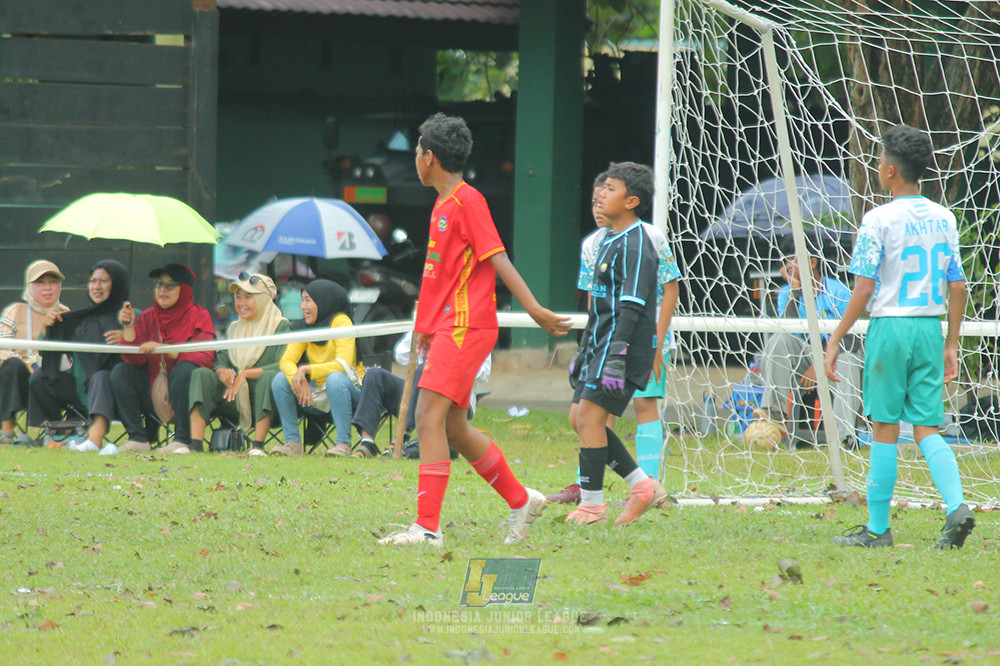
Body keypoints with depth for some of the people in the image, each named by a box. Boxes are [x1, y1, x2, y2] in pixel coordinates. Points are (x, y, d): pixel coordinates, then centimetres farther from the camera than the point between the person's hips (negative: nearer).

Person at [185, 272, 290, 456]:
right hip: (236, 405, 5)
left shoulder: (280, 327, 0)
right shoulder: (234, 329, 17)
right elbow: (220, 361, 11)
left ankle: (258, 446, -35)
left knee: (268, 377, -35)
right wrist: (222, 371, -14)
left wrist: (245, 374, -19)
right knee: (201, 374, -16)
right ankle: (195, 445, -29)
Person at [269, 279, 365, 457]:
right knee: (280, 380, -13)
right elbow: (286, 360, -6)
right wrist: (299, 379, -28)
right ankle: (293, 442, -17)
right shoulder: (304, 328, 4)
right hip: (318, 398, 6)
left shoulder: (340, 322, -13)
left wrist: (306, 370, -30)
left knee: (335, 378, -37)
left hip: (348, 390, -6)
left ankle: (343, 443, -35)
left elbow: (343, 364, -25)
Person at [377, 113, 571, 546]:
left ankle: (427, 527, -21)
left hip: (466, 326, -10)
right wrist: (425, 326, 28)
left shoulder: (467, 201, -10)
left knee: (429, 416, -17)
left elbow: (497, 259, -17)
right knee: (453, 428, 13)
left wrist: (533, 308, -22)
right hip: (446, 327, 10)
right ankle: (521, 500, 26)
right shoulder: (442, 205, 17)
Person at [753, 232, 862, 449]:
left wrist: (819, 366, -19)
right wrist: (794, 290, -13)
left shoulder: (838, 292, -5)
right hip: (802, 361, 3)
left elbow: (848, 339, -9)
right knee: (780, 339, -25)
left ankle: (844, 434, -47)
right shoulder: (787, 293, 5)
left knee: (848, 362, -38)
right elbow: (788, 329, -12)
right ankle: (775, 412, -34)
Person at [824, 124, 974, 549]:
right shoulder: (943, 219, 8)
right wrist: (951, 345, 17)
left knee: (885, 429, 2)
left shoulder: (879, 220, -9)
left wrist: (835, 340, -6)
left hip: (890, 326, -5)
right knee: (927, 429, 7)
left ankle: (877, 527, 8)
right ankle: (956, 506, -13)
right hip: (930, 328, 5)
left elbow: (864, 288, -12)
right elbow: (957, 287, 9)